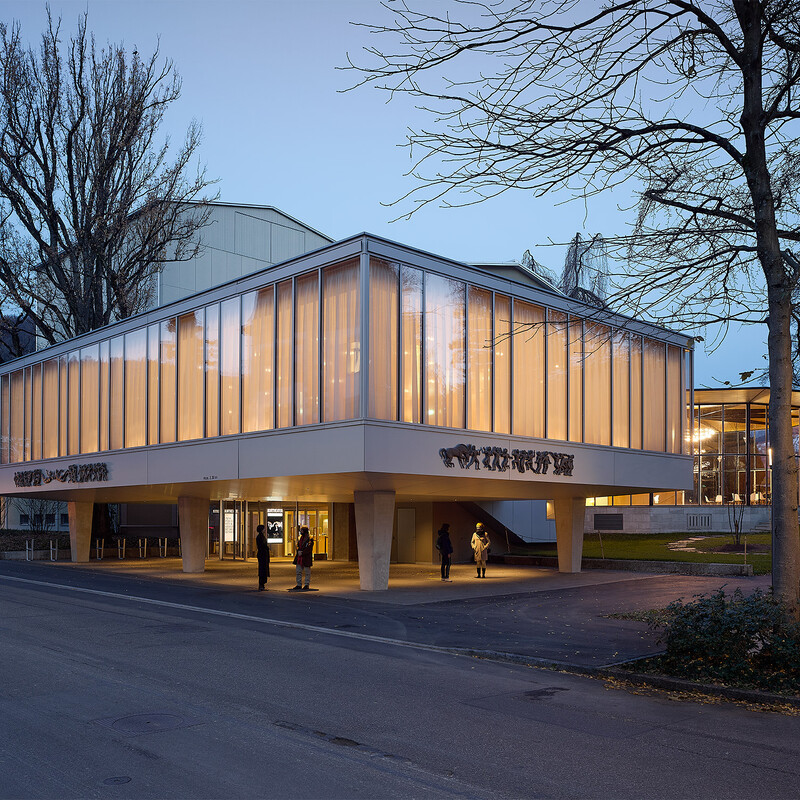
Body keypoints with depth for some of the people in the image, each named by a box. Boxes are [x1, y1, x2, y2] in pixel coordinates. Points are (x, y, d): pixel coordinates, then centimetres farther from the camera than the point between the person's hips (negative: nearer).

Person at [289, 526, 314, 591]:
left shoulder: (309, 539, -10)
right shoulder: (299, 537, 12)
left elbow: (309, 548, -16)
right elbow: (297, 546, 12)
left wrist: (302, 553, -19)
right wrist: (298, 551, -7)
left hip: (306, 558, -7)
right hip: (299, 557, 7)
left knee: (307, 572, 3)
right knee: (299, 571, 8)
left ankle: (306, 585, 9)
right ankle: (299, 585, 15)